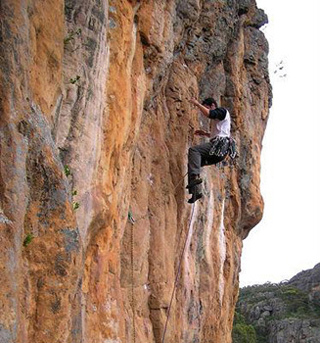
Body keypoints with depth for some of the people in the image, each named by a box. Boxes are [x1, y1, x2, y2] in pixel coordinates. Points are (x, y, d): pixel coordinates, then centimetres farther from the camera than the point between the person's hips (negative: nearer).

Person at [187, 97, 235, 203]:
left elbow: (208, 114, -18)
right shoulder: (218, 118, 31)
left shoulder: (222, 111, 3)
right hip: (218, 148, 10)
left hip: (220, 145, -10)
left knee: (193, 150, -25)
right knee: (192, 163, 3)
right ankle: (196, 191, -3)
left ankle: (195, 176, -37)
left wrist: (197, 104, -7)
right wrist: (205, 134, 28)